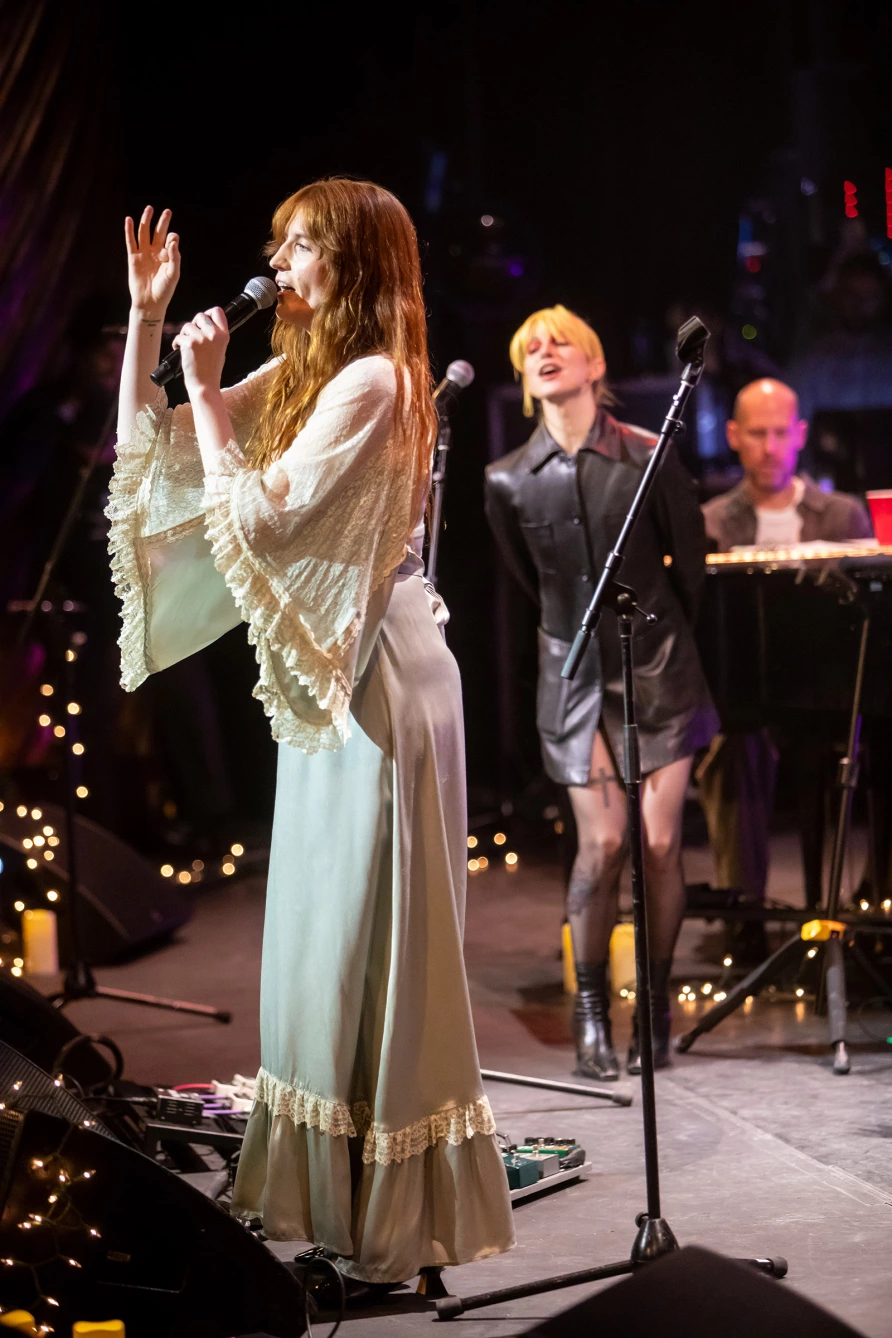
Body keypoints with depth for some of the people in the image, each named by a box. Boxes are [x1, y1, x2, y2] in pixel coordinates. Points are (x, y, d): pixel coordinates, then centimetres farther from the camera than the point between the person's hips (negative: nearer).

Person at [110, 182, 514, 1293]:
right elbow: (150, 447, 13)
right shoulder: (299, 375, 12)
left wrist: (205, 384, -14)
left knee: (373, 934, -4)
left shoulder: (372, 381, -16)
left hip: (380, 675, -10)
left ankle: (399, 1214, 5)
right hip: (327, 673, 10)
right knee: (322, 929, 14)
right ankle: (335, 1190, 26)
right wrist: (145, 318, 4)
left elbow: (259, 512, -22)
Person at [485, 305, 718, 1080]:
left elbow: (690, 563, 6)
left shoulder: (649, 458, -7)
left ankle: (655, 1006, 11)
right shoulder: (509, 481, -2)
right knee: (602, 844, -6)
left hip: (658, 669, -1)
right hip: (576, 674, 1)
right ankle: (591, 1011, 8)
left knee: (660, 843, -4)